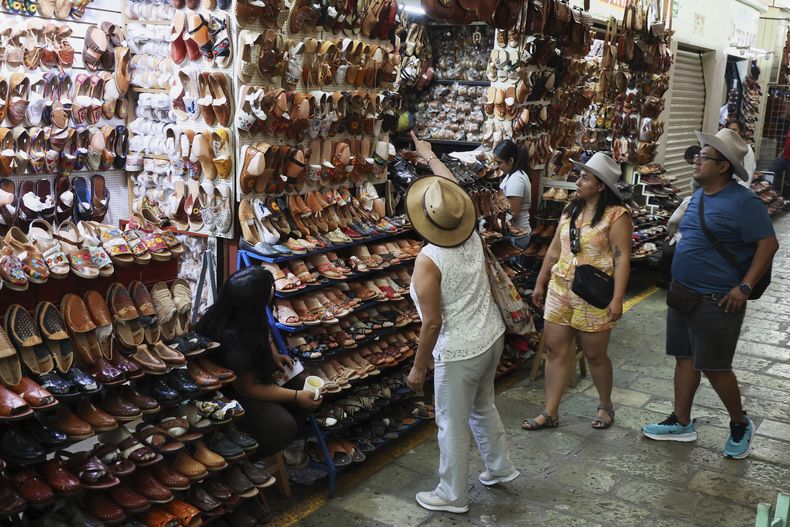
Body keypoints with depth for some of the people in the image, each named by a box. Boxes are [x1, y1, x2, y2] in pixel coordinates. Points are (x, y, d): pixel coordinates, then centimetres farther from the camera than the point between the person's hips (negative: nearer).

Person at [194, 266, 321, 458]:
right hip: (231, 394, -9)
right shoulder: (233, 341, -38)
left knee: (310, 395, 0)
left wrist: (274, 355, -3)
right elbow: (249, 389, -25)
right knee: (283, 427, -25)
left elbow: (262, 334, 12)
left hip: (258, 373, 9)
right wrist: (295, 396, -20)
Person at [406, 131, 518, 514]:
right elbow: (453, 190, 12)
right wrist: (428, 156, 26)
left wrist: (418, 368, -10)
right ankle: (500, 467, 45)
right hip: (492, 338, 8)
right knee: (482, 407, 29)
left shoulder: (428, 261, -25)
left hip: (459, 352, -8)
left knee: (453, 425, 10)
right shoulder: (472, 236, -7)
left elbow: (432, 323, -23)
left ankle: (453, 496, 27)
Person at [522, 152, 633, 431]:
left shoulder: (616, 215, -10)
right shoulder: (571, 210, 10)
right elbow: (554, 249, 15)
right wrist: (540, 283, 15)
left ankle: (605, 405, 31)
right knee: (555, 351, 6)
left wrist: (617, 299, -20)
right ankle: (550, 413, 14)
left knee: (595, 355, 7)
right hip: (560, 290, 6)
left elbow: (622, 258, -15)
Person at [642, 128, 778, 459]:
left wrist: (744, 287, -20)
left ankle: (740, 425, 24)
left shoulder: (743, 202, -16)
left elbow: (768, 244, -17)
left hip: (717, 303, -8)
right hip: (682, 294, 8)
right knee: (684, 358, 14)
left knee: (714, 368, 1)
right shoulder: (698, 196, 9)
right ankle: (681, 423, 26)